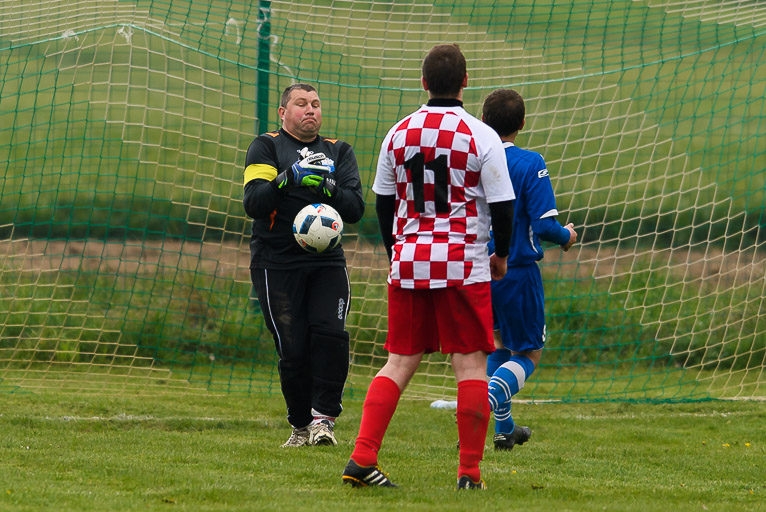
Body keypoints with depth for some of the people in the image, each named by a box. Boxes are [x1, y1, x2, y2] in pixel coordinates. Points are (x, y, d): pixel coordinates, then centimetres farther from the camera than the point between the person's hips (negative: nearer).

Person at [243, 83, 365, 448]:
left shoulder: (339, 152, 16)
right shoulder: (266, 147, 7)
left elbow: (355, 209, 3)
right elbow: (253, 203, -7)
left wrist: (326, 187, -14)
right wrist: (287, 179, -20)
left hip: (327, 262, 2)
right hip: (276, 263, -2)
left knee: (330, 335, -18)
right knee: (293, 349, -7)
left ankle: (323, 417, -10)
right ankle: (301, 425, 9)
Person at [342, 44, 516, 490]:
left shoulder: (399, 133, 5)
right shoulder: (481, 137, -8)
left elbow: (383, 199, 13)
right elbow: (502, 203, -5)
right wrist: (501, 254, 11)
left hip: (408, 264, 4)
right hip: (463, 264, -4)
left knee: (400, 362, 8)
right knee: (471, 364, 2)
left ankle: (362, 457, -3)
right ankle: (470, 471, 1)